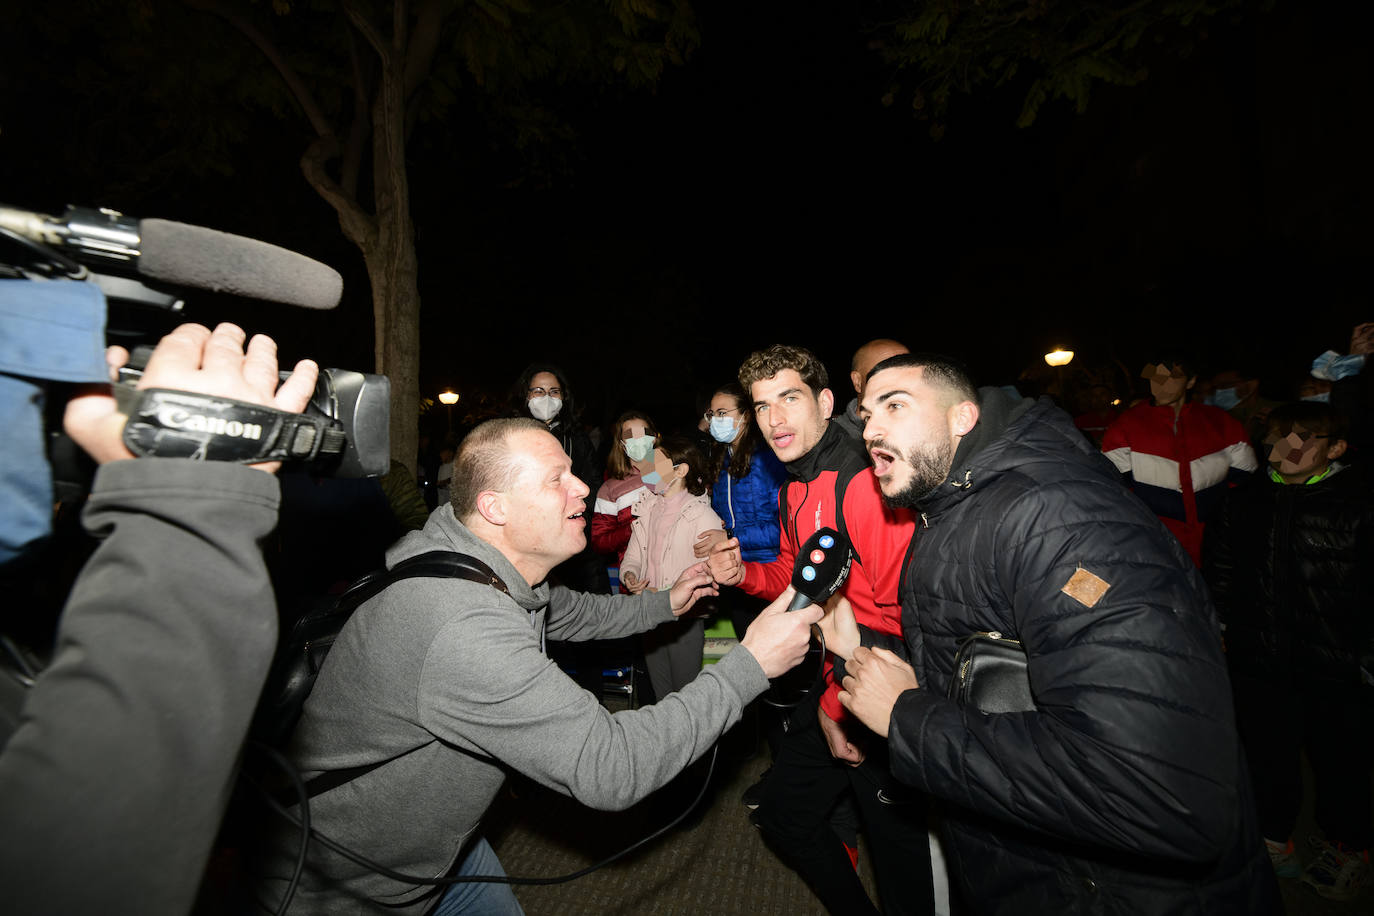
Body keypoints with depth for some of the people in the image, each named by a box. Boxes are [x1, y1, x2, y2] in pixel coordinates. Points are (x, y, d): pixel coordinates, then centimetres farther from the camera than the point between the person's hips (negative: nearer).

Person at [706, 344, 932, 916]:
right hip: (836, 682, 9)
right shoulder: (794, 490, 6)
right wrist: (746, 573, -3)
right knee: (783, 815, 22)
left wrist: (840, 706, -18)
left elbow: (904, 617, -27)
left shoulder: (863, 482, -24)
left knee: (902, 857, 11)